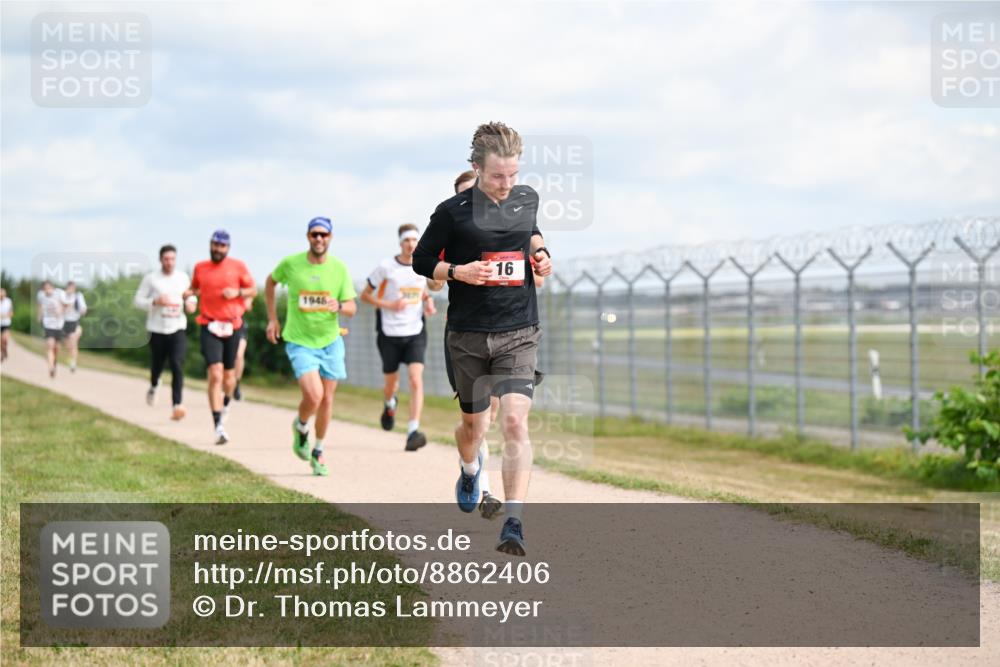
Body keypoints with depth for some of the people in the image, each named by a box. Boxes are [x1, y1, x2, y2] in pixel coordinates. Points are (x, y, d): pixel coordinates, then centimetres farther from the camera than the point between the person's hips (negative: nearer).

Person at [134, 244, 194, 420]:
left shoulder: (183, 277, 5)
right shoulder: (150, 278, -2)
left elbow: (190, 295, 22)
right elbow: (137, 300, 0)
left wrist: (191, 303, -1)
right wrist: (155, 302, -17)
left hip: (178, 328, 0)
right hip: (157, 329, 0)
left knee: (177, 366, -16)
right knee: (157, 365, 13)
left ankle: (177, 406, -21)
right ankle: (153, 386, 50)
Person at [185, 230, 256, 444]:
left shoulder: (238, 266, 3)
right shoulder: (200, 267, 7)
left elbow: (253, 289, 9)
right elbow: (195, 287, 23)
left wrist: (237, 292, -10)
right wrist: (190, 293, 0)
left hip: (232, 326, 1)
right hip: (209, 327, -1)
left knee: (229, 376, 11)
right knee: (215, 376, -14)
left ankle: (226, 403, 46)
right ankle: (219, 426, -16)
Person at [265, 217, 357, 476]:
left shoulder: (339, 268, -5)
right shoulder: (290, 264, -9)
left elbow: (352, 308, -2)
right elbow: (270, 282, 12)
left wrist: (339, 306, -26)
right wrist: (272, 318, 8)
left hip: (330, 341, 3)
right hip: (300, 341, -3)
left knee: (327, 399, 8)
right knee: (313, 396, -20)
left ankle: (318, 452, 29)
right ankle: (300, 427, 15)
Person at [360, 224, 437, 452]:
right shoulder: (385, 267, -8)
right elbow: (365, 295, 0)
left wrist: (428, 301, 3)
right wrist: (388, 305, -15)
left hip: (415, 333, 1)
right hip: (390, 334, -1)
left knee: (416, 380, -17)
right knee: (391, 383, 12)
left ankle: (413, 433, -21)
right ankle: (389, 405, 51)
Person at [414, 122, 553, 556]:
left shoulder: (527, 199, 4)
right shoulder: (453, 211, -7)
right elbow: (421, 260, 2)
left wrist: (540, 254, 6)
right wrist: (458, 271, -15)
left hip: (519, 334, 1)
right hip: (468, 336, -1)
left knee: (515, 423, -16)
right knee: (474, 424, 15)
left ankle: (514, 524, -20)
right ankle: (470, 469, 52)